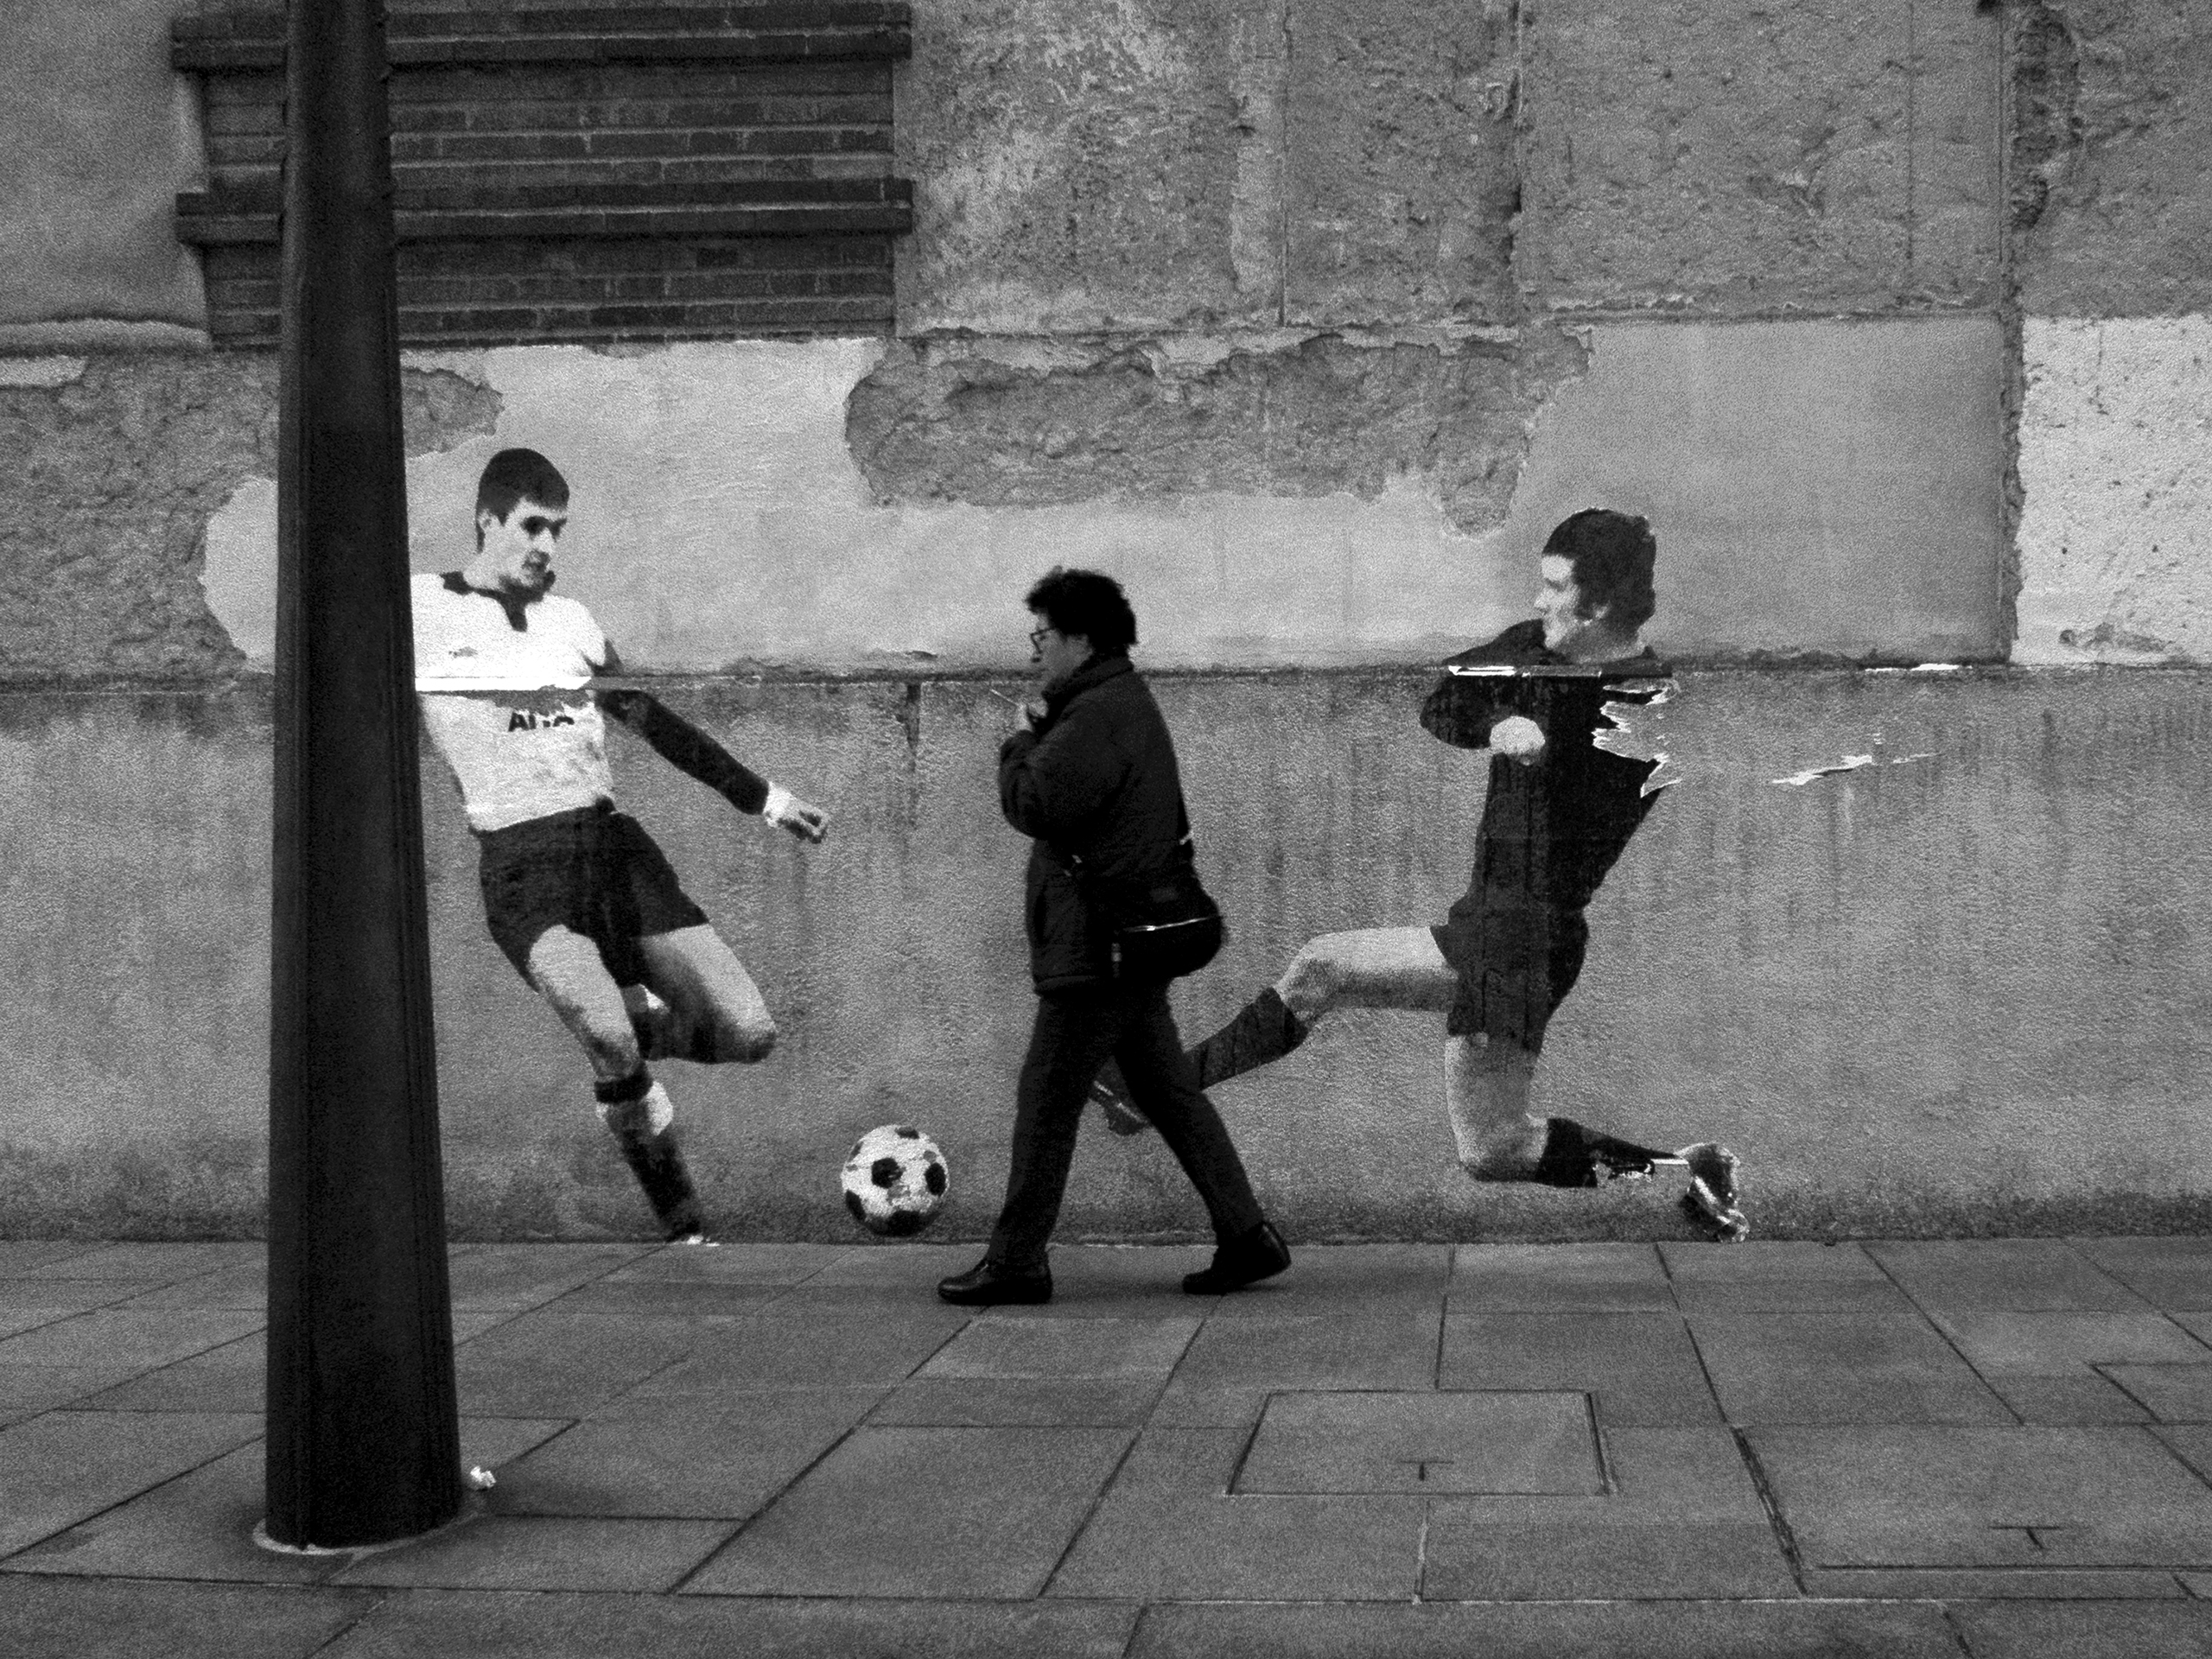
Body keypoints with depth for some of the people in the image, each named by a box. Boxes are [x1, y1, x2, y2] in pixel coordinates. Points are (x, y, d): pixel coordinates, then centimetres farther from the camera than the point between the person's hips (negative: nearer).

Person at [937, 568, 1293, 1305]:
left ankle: (1015, 1263, 5)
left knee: (1046, 1102, -2)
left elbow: (1033, 805, -23)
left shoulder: (1098, 717, -17)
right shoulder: (1128, 704, 17)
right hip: (1133, 940, 10)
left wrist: (1021, 742, -5)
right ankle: (1247, 1236, 15)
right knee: (1170, 1092, 13)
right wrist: (1039, 737, 3)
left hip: (1096, 948, -10)